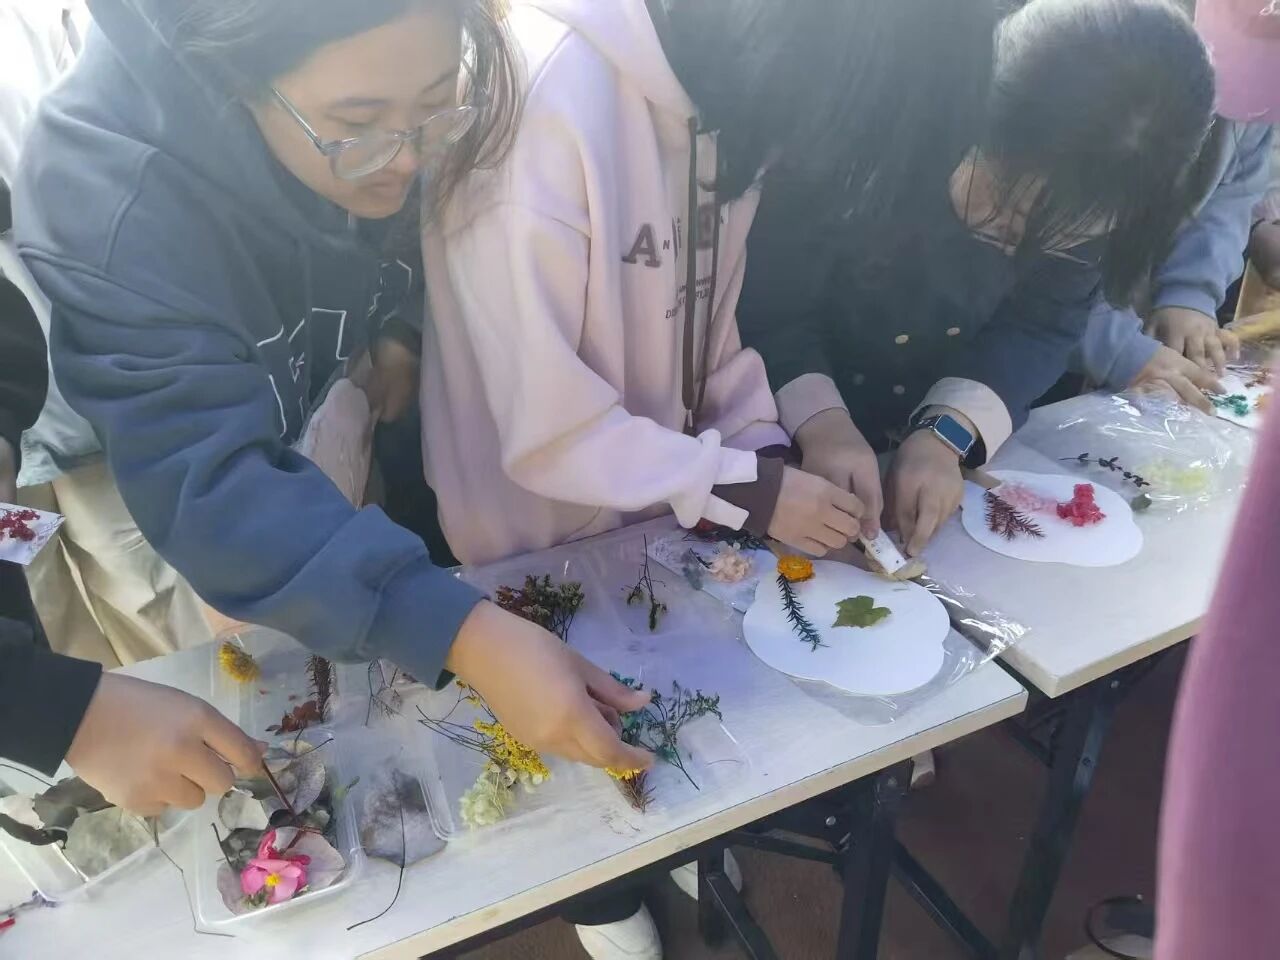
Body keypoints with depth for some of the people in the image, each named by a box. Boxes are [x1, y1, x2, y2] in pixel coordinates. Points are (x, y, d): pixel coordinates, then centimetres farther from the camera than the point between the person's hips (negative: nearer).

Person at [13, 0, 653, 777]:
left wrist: (394, 327, -17)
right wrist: (463, 633, -58)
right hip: (131, 474, -4)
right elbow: (204, 484, -48)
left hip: (318, 405, 5)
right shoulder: (107, 192, -41)